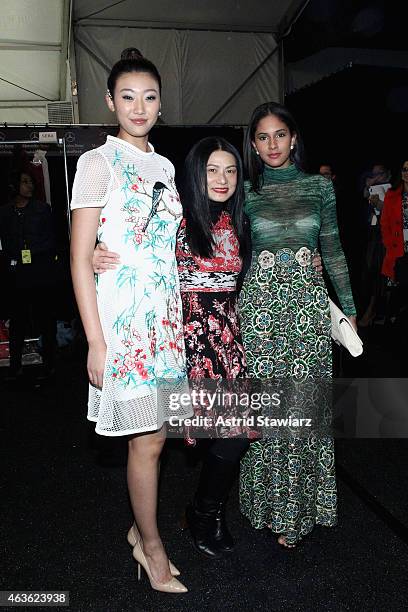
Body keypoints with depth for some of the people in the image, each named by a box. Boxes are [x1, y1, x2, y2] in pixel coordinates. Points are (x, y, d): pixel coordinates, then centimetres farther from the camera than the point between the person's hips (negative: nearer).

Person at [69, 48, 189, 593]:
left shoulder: (164, 166, 15)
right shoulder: (99, 162, -4)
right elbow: (80, 258, -9)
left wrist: (181, 320, 13)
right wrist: (95, 341, -15)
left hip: (166, 315, 6)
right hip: (124, 318, -6)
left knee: (153, 435, 13)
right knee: (147, 441, 3)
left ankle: (142, 531, 33)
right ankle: (152, 544, 25)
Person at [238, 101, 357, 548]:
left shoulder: (319, 185, 7)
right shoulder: (247, 191, 5)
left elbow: (332, 249, 10)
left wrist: (348, 306, 10)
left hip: (309, 299, 1)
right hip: (261, 300, 0)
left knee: (306, 401, 4)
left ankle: (302, 502, 25)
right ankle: (272, 505, 22)